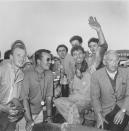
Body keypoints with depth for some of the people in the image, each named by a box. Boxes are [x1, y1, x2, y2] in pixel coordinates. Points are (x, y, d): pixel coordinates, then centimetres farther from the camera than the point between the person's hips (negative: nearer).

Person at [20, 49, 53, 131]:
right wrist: (29, 120, -24)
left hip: (39, 113, 4)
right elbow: (24, 98, -21)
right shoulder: (28, 75, -21)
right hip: (26, 114, -4)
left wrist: (49, 116, -7)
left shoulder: (49, 75, -7)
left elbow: (49, 97, -4)